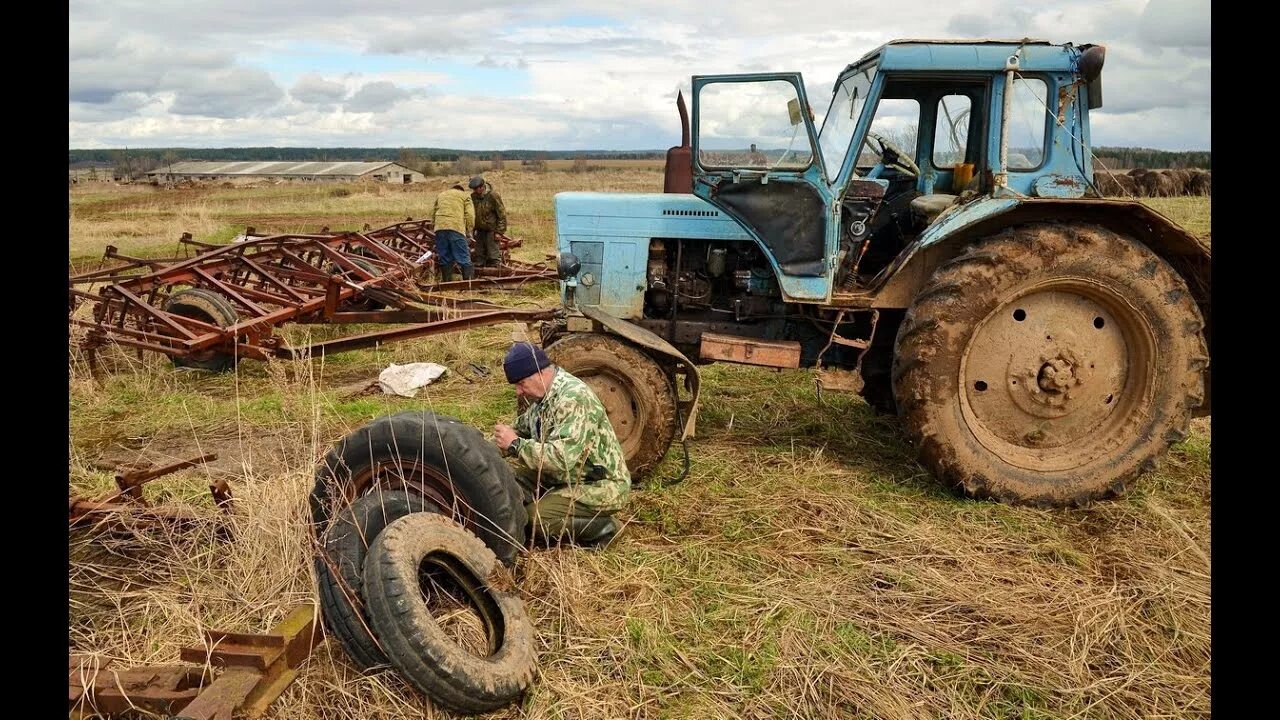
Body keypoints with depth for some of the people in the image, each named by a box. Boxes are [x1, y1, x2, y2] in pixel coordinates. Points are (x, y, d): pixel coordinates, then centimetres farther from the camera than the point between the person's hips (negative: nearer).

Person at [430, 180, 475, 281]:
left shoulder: (440, 195, 29)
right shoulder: (465, 195, 17)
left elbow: (433, 213, 26)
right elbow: (470, 215, 6)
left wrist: (434, 225, 30)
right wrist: (469, 231, 10)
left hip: (440, 228, 4)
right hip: (456, 227, -4)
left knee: (444, 258, 9)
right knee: (464, 258, -3)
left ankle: (446, 282, 11)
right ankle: (469, 280, -7)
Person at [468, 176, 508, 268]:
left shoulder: (493, 196, -15)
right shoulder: (473, 196, -1)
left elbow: (502, 215, -12)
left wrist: (499, 231, -14)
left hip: (492, 229, -5)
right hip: (480, 230, 6)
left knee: (493, 255, -6)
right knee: (479, 255, 10)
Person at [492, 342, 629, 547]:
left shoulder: (573, 398, -26)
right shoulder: (543, 392, 3)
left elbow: (561, 458, -35)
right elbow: (523, 426, 21)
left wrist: (515, 445, -26)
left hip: (600, 486, -9)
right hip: (564, 478, 9)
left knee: (537, 516, -24)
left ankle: (601, 527, -3)